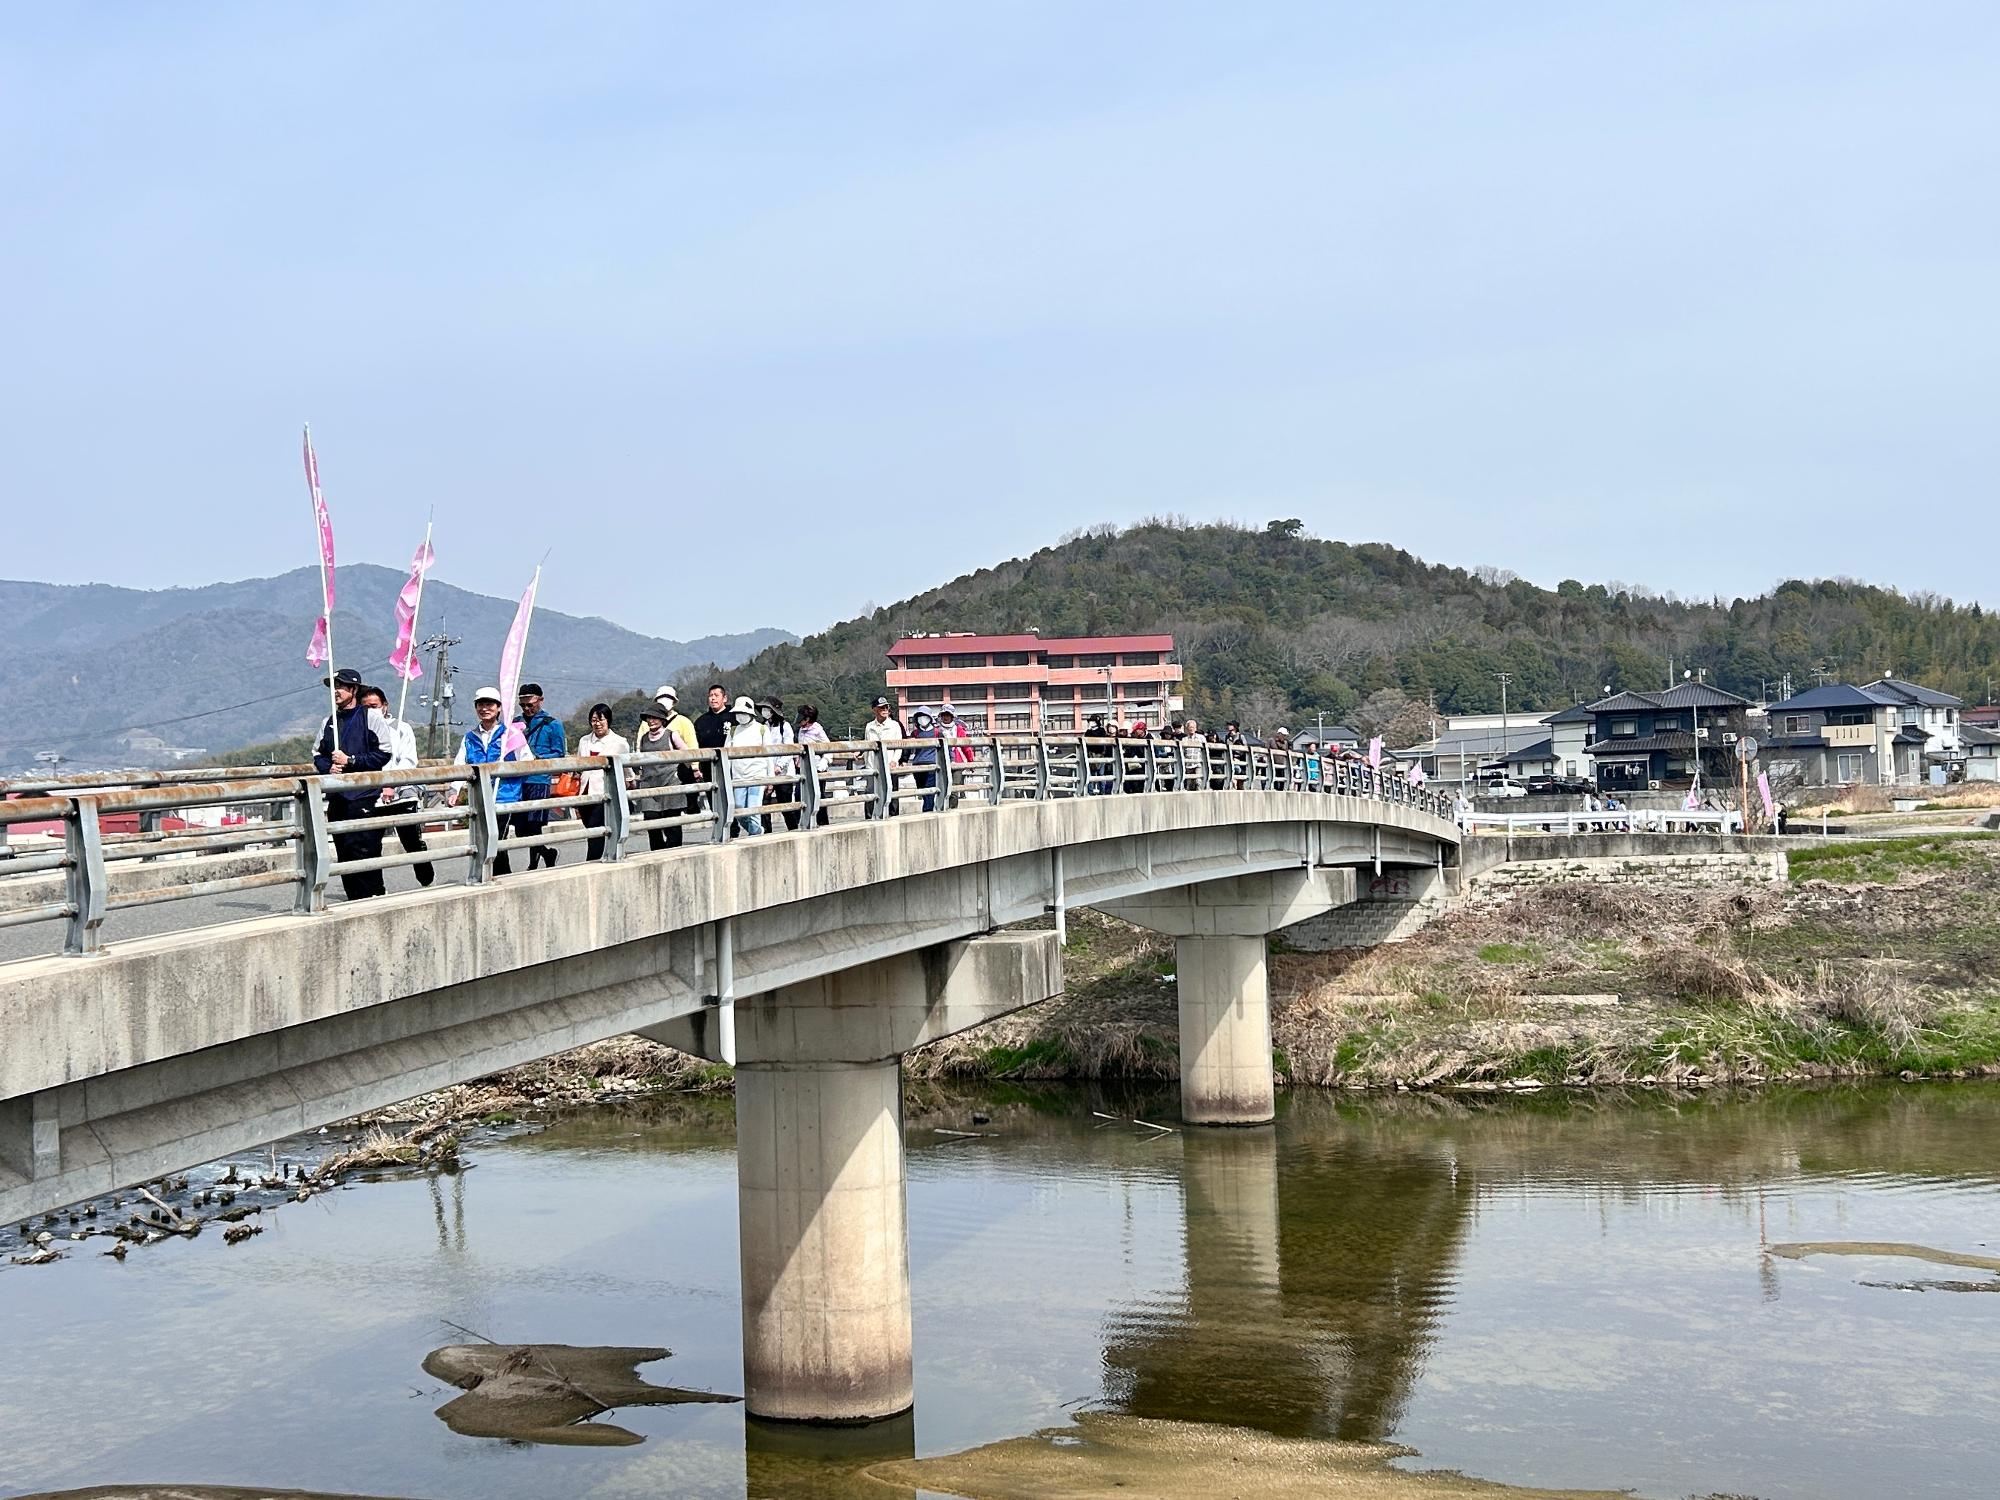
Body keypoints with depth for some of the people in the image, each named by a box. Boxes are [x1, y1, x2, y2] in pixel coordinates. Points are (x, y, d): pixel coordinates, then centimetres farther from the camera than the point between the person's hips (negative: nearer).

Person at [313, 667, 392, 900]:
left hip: (364, 795, -6)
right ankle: (354, 900, 11)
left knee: (364, 850, -13)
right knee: (343, 852, 5)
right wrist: (328, 767, 1)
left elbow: (383, 754, -7)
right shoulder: (329, 722, 17)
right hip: (337, 797, 6)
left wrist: (350, 760, -12)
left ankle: (374, 897, -8)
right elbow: (318, 755, 23)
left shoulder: (371, 718, -1)